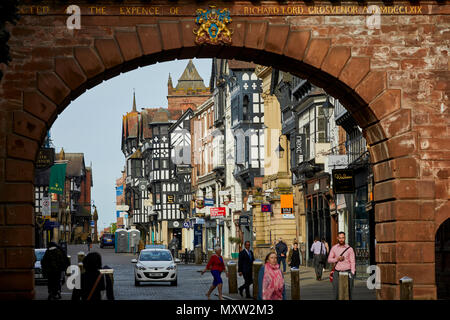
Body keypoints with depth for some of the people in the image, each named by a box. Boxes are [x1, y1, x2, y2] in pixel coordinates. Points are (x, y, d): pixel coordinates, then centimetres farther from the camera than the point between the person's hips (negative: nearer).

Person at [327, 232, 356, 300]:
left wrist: (352, 274, -12)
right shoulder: (334, 248, 6)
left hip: (347, 272, -2)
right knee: (336, 293, 0)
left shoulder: (349, 249, -1)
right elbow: (329, 260, 8)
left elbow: (352, 262, -3)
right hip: (337, 273, 2)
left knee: (348, 293, -2)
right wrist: (337, 259, -12)